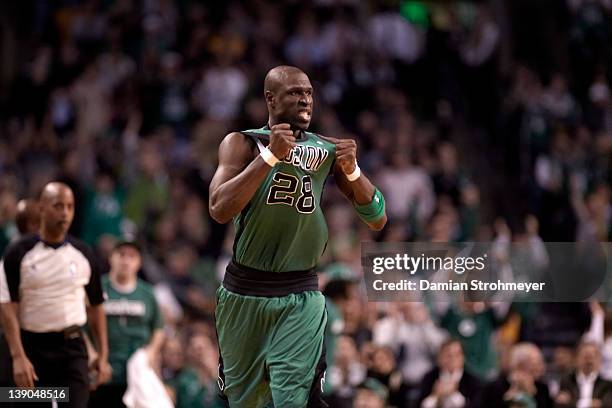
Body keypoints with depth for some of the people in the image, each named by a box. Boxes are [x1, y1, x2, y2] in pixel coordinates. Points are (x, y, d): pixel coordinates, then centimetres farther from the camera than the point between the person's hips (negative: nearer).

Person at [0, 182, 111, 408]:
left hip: (72, 348, 2)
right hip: (32, 348, -2)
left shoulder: (83, 254, 7)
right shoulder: (18, 253, -4)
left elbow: (95, 307, 13)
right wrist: (18, 357, -19)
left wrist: (103, 356, 7)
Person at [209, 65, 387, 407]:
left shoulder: (328, 150, 4)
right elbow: (220, 210, -20)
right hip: (245, 292, 0)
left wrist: (352, 170, -13)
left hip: (301, 297, 1)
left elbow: (378, 220, 4)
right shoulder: (243, 144, -4)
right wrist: (271, 155, -23)